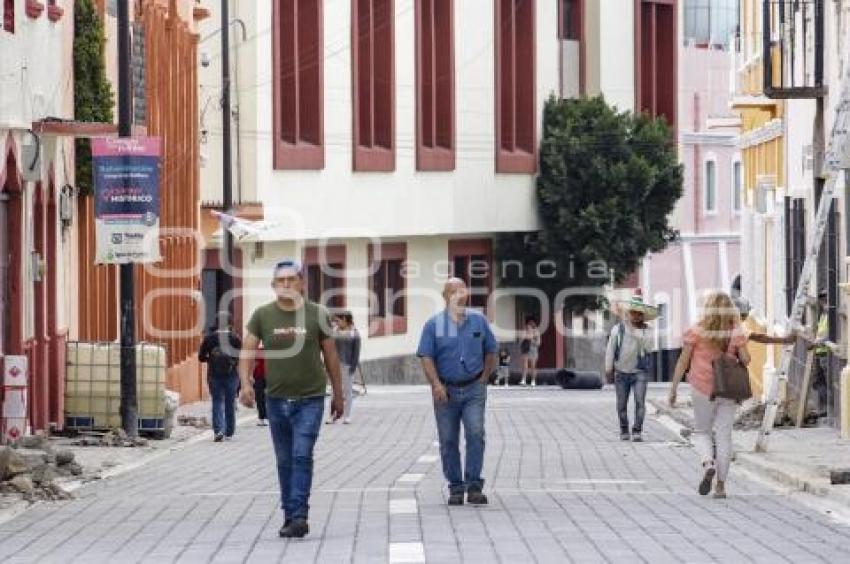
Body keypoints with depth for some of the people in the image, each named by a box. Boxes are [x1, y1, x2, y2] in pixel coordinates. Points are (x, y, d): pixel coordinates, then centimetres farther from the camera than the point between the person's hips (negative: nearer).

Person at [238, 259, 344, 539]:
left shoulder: (317, 314, -2)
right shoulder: (262, 315, 1)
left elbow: (330, 356, 5)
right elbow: (248, 351, -1)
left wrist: (338, 394, 8)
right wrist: (245, 383, -19)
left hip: (310, 399, -3)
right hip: (276, 399, 3)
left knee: (302, 456, -14)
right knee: (284, 461, 11)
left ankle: (298, 516, -16)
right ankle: (290, 516, 19)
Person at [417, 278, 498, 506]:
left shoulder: (478, 320, 6)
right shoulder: (434, 324, 0)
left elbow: (491, 352, 14)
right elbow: (426, 357, -4)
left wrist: (484, 379, 6)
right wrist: (436, 384, -15)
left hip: (473, 389, 0)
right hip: (446, 391, 0)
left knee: (475, 433, -15)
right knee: (448, 440, 3)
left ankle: (474, 485, -13)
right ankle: (455, 487, 11)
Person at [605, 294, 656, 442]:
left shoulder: (646, 330, 0)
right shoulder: (618, 329, -1)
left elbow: (648, 346, -16)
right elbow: (610, 350, 3)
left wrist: (637, 334, -22)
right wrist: (609, 370, 3)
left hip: (639, 372, -1)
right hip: (621, 372, 1)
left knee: (640, 401, -15)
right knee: (621, 405, 6)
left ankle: (637, 431, -11)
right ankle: (624, 431, 21)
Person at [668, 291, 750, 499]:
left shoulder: (696, 332, -7)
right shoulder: (736, 333, -3)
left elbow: (683, 361, -7)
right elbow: (746, 360, -6)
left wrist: (673, 389, -2)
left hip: (704, 389, -2)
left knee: (701, 432, 14)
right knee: (724, 435, 7)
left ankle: (708, 464, -15)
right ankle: (721, 485, 5)